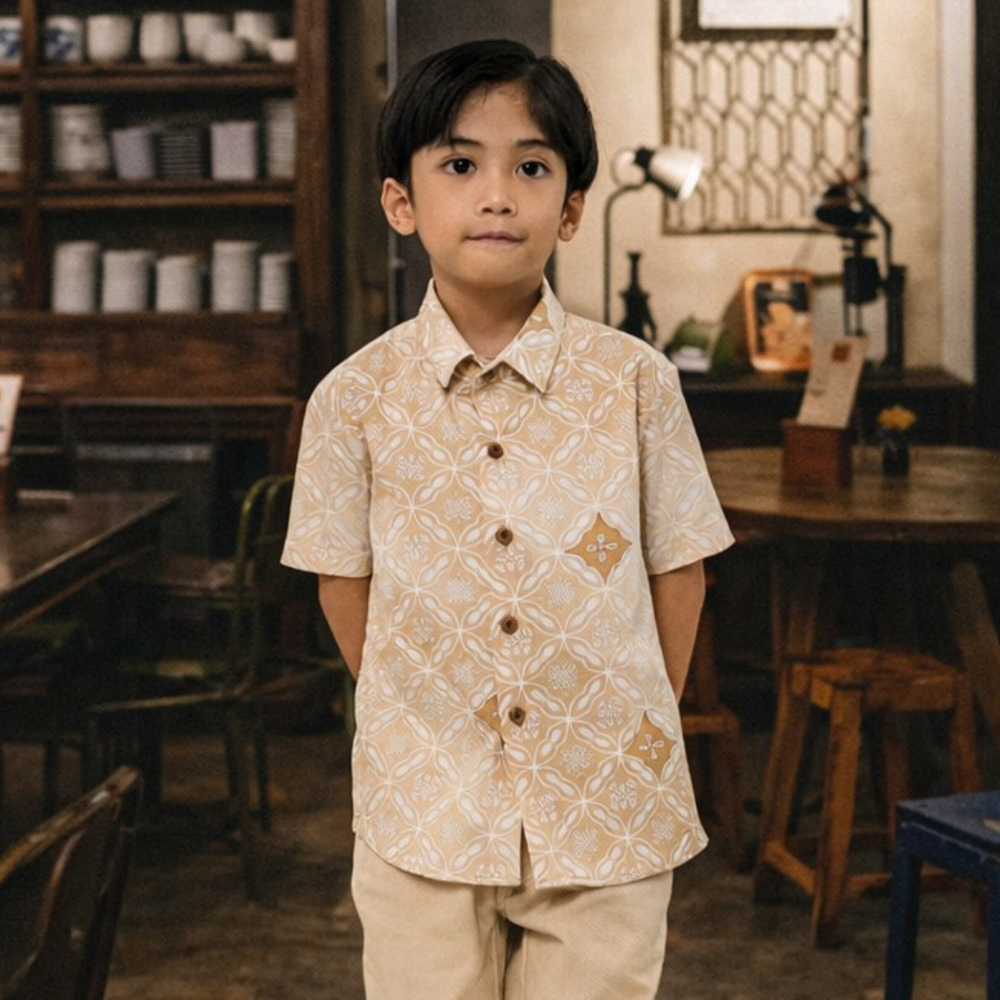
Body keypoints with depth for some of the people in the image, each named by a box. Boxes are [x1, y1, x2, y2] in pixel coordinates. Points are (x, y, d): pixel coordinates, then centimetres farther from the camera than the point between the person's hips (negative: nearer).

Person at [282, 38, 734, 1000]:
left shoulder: (636, 381, -5)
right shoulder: (356, 397, -4)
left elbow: (678, 568, 3)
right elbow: (344, 584, 5)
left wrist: (633, 728, 5)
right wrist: (416, 728, 8)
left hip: (610, 812, 0)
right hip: (424, 813, 0)